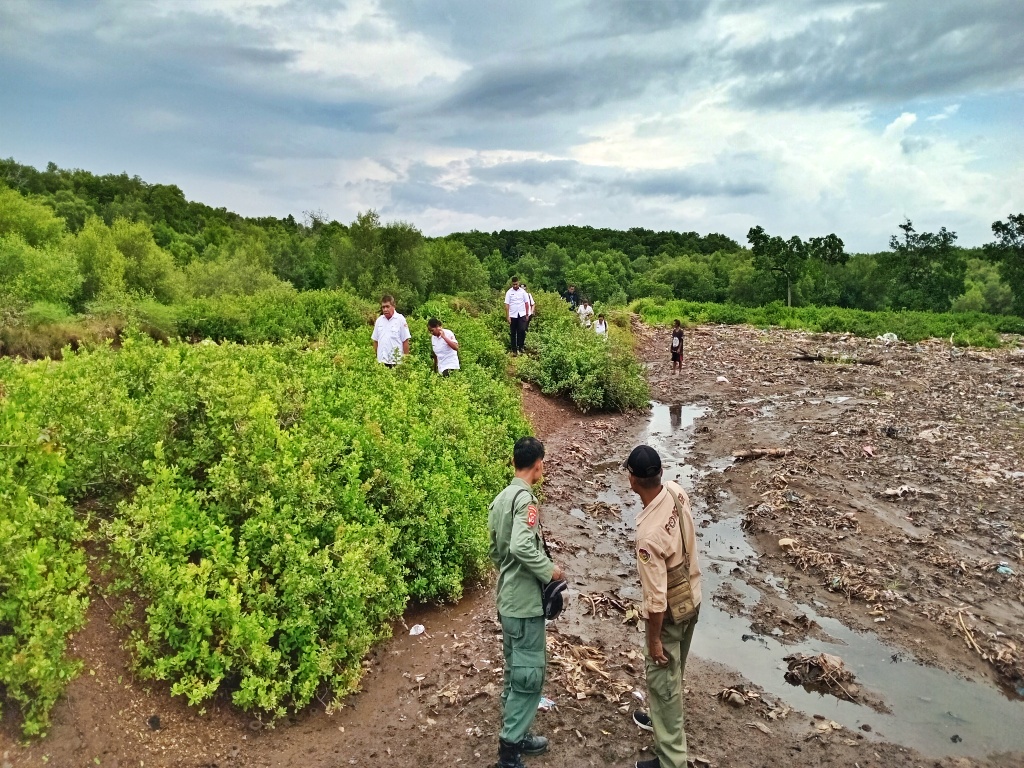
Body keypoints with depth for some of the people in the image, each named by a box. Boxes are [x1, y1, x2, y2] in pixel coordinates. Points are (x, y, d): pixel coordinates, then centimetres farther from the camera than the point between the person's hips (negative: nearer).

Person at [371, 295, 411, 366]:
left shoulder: (400, 319, -5)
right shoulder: (379, 320, 9)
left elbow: (405, 341, -4)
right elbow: (375, 340, 14)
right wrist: (374, 358, 10)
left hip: (396, 361, -4)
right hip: (381, 361, 4)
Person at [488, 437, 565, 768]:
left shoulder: (500, 499, 9)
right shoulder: (525, 499, -19)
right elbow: (521, 546, -33)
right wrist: (550, 571, -20)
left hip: (507, 600, 9)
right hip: (525, 602, -9)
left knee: (515, 671, 19)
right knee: (529, 675, 1)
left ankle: (514, 736, 31)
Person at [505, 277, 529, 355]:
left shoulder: (523, 291, 3)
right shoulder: (509, 292, -1)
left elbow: (526, 303, 6)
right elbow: (507, 305, -4)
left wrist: (527, 314, 3)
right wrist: (507, 316, -9)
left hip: (522, 315, 0)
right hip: (512, 315, 0)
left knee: (522, 330, -13)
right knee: (513, 333, 6)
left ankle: (521, 346, 4)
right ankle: (514, 349, 14)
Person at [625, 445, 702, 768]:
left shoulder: (649, 534, -38)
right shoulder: (676, 492, -14)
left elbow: (656, 597, -29)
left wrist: (654, 639, -14)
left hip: (671, 612, -8)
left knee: (662, 680, 10)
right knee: (673, 672, 29)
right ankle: (665, 719, 52)